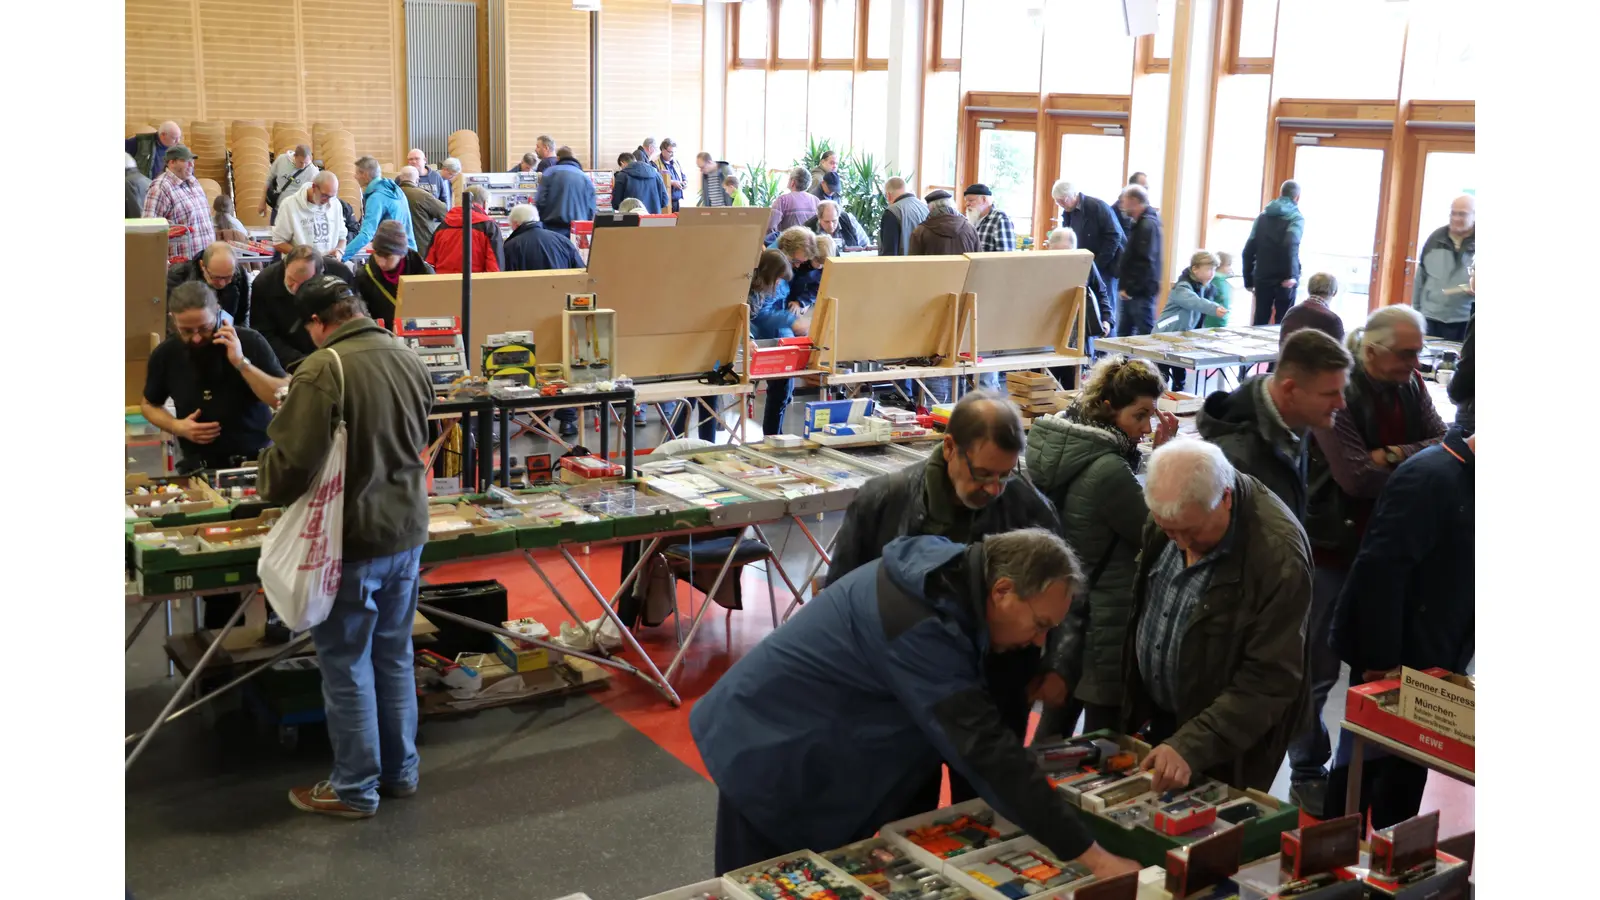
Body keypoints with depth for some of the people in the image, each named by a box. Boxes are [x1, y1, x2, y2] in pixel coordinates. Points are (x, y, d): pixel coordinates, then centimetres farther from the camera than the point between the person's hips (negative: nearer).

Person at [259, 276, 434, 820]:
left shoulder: (324, 369, -20)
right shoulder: (407, 359, 3)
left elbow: (293, 461, -22)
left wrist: (268, 485, 0)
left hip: (352, 540, -7)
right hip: (407, 533, 7)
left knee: (346, 666, 7)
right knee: (395, 656, 18)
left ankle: (355, 789, 18)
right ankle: (400, 771, 30)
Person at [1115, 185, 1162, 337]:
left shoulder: (1148, 225, -15)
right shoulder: (1139, 223, 17)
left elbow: (1145, 262, -22)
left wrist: (1130, 289, -20)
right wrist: (1124, 286, 15)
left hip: (1141, 292, -10)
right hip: (1131, 291, 10)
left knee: (1145, 335, -6)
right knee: (1123, 334, 14)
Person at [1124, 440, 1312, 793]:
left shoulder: (1278, 556, -29)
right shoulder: (1174, 510, -9)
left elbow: (1269, 679, -26)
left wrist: (1191, 746, -32)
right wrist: (1137, 706, 12)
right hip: (1157, 716, 6)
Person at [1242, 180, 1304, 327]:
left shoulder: (1263, 216, 12)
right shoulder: (1296, 218, -1)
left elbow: (1249, 250, 8)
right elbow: (1290, 245, -21)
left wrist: (1248, 280, 12)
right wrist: (1291, 275, -23)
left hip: (1262, 278, 4)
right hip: (1284, 279, -4)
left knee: (1260, 322, 9)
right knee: (1282, 323, 4)